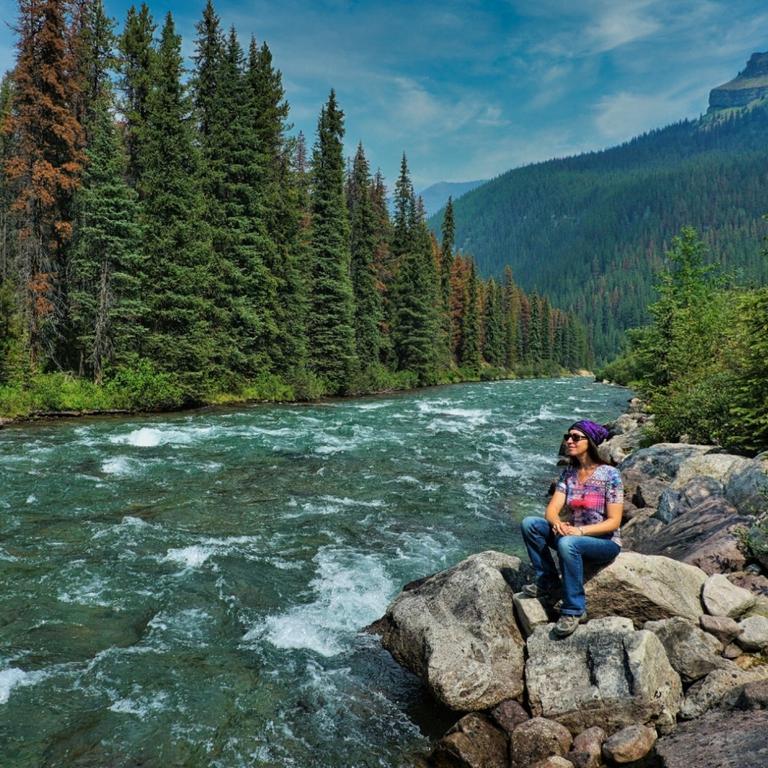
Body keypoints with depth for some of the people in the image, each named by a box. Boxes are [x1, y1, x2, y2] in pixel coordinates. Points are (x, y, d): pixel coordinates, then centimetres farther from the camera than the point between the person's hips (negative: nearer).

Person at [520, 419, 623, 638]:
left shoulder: (609, 474, -13)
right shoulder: (568, 473, 3)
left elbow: (614, 522, -15)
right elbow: (552, 510, -3)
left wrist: (580, 531, -28)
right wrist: (557, 523, -28)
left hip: (606, 542, -6)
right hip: (574, 535, 6)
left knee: (567, 543, -37)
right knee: (529, 524, -15)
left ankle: (575, 611, -23)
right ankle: (548, 583, -4)